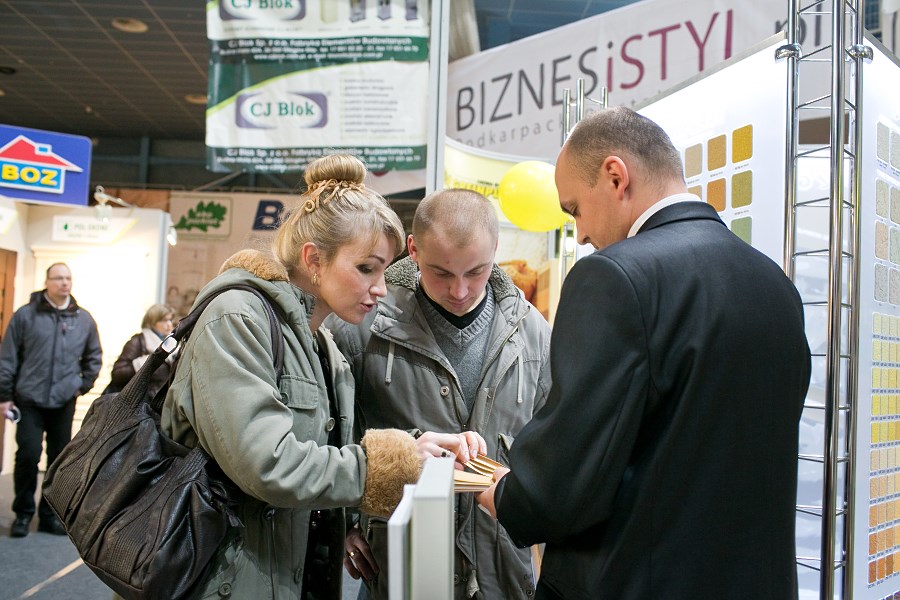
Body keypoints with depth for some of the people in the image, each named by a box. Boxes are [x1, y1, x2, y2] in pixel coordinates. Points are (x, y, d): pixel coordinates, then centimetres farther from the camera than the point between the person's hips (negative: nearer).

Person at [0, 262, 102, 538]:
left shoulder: (84, 319, 6)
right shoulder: (26, 315, -2)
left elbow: (94, 357, 17)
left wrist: (83, 385, 6)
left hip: (64, 402, 3)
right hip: (29, 401, -3)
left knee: (59, 459, 7)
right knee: (28, 455, -6)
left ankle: (50, 515, 20)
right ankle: (23, 513, 12)